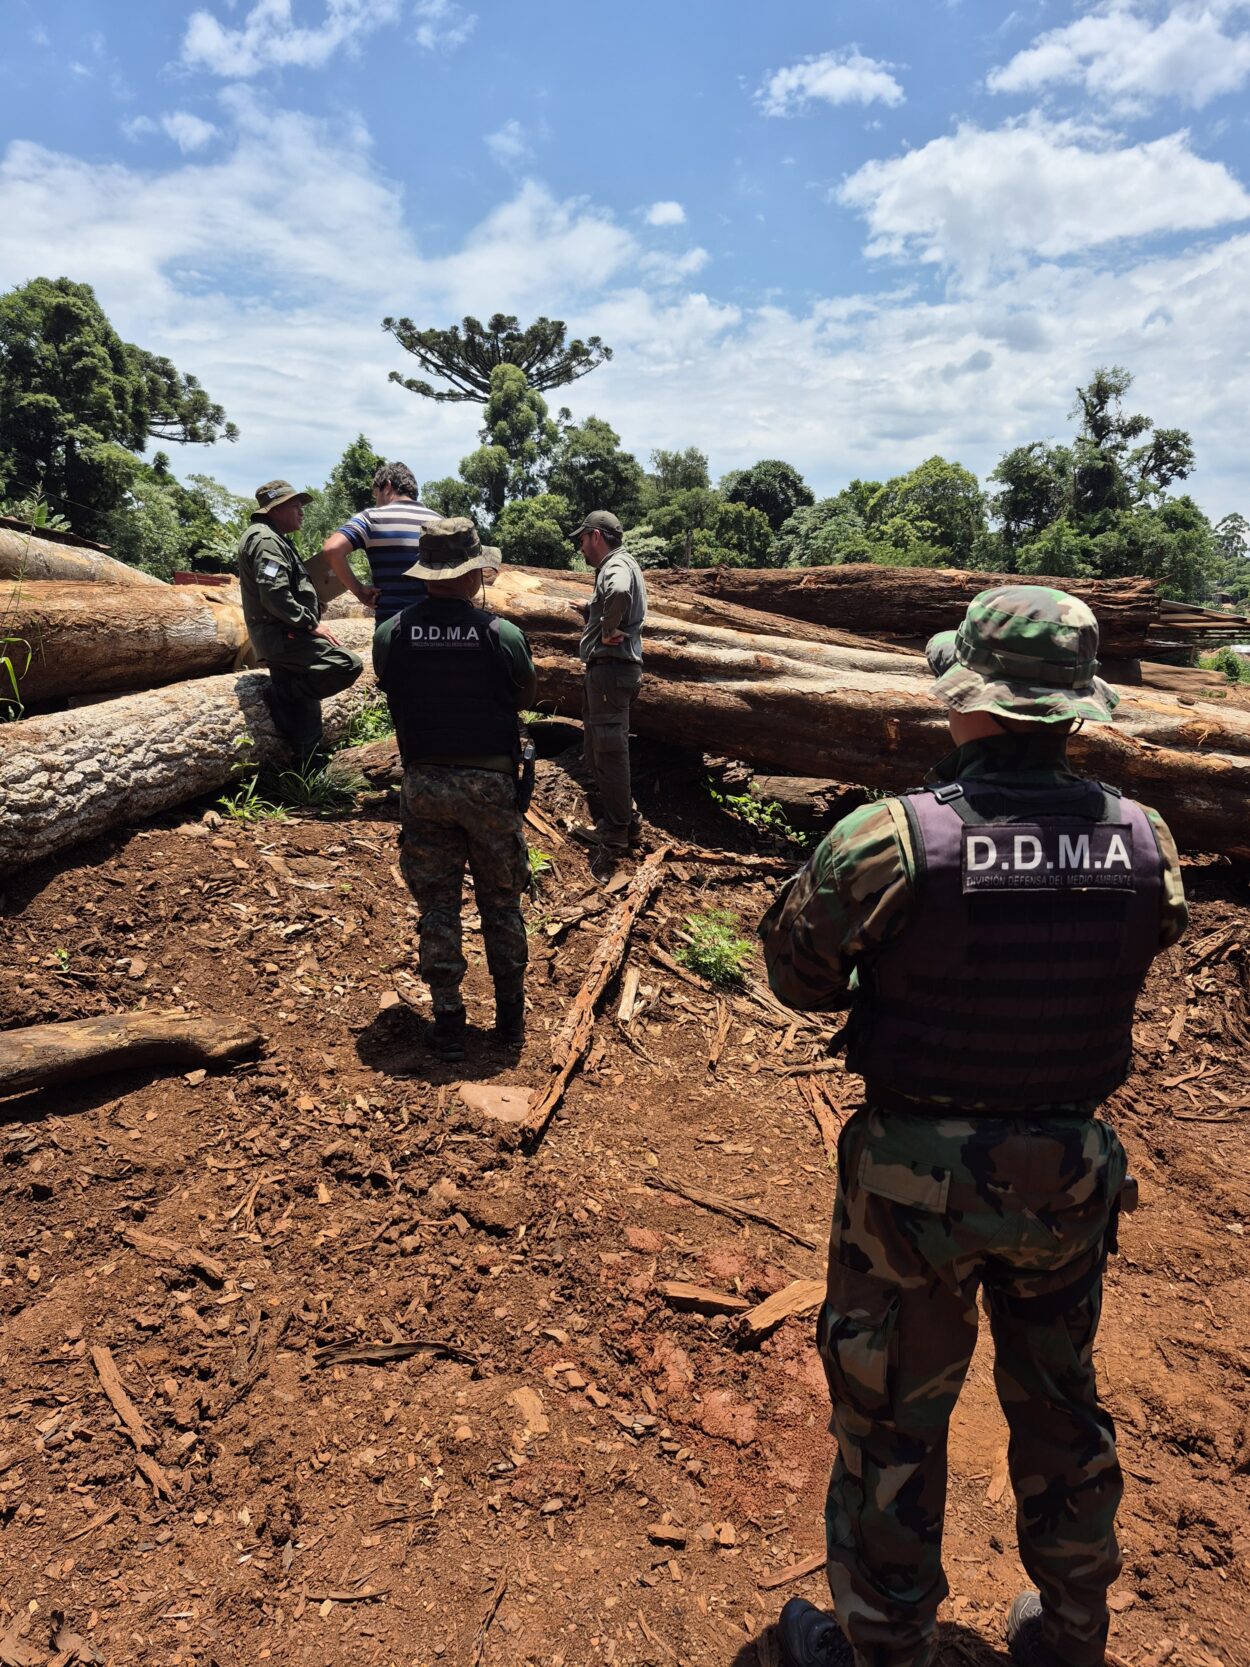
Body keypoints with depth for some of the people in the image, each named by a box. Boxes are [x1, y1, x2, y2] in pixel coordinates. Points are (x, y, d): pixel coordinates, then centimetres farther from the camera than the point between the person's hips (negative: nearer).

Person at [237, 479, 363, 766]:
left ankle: (307, 765, 17)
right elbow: (274, 594, -23)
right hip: (282, 635, -11)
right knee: (347, 665, -21)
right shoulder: (266, 540, -11)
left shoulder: (273, 538, 23)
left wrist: (307, 622, 16)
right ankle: (281, 695, -10)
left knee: (301, 703, 12)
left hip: (278, 636, 11)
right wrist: (311, 623, -19)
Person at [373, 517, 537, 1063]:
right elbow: (526, 696, 6)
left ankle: (448, 1023, 16)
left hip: (423, 784, 1)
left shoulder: (390, 635, -6)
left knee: (437, 905, 11)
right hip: (490, 783, -1)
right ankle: (511, 1018, 23)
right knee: (502, 904, 13)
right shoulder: (502, 634, -11)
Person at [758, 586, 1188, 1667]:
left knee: (893, 1420, 18)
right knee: (1061, 1408, 27)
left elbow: (797, 975, -11)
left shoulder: (890, 839, -24)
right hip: (1074, 1174, 5)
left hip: (918, 1180, -4)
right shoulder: (1144, 843, -10)